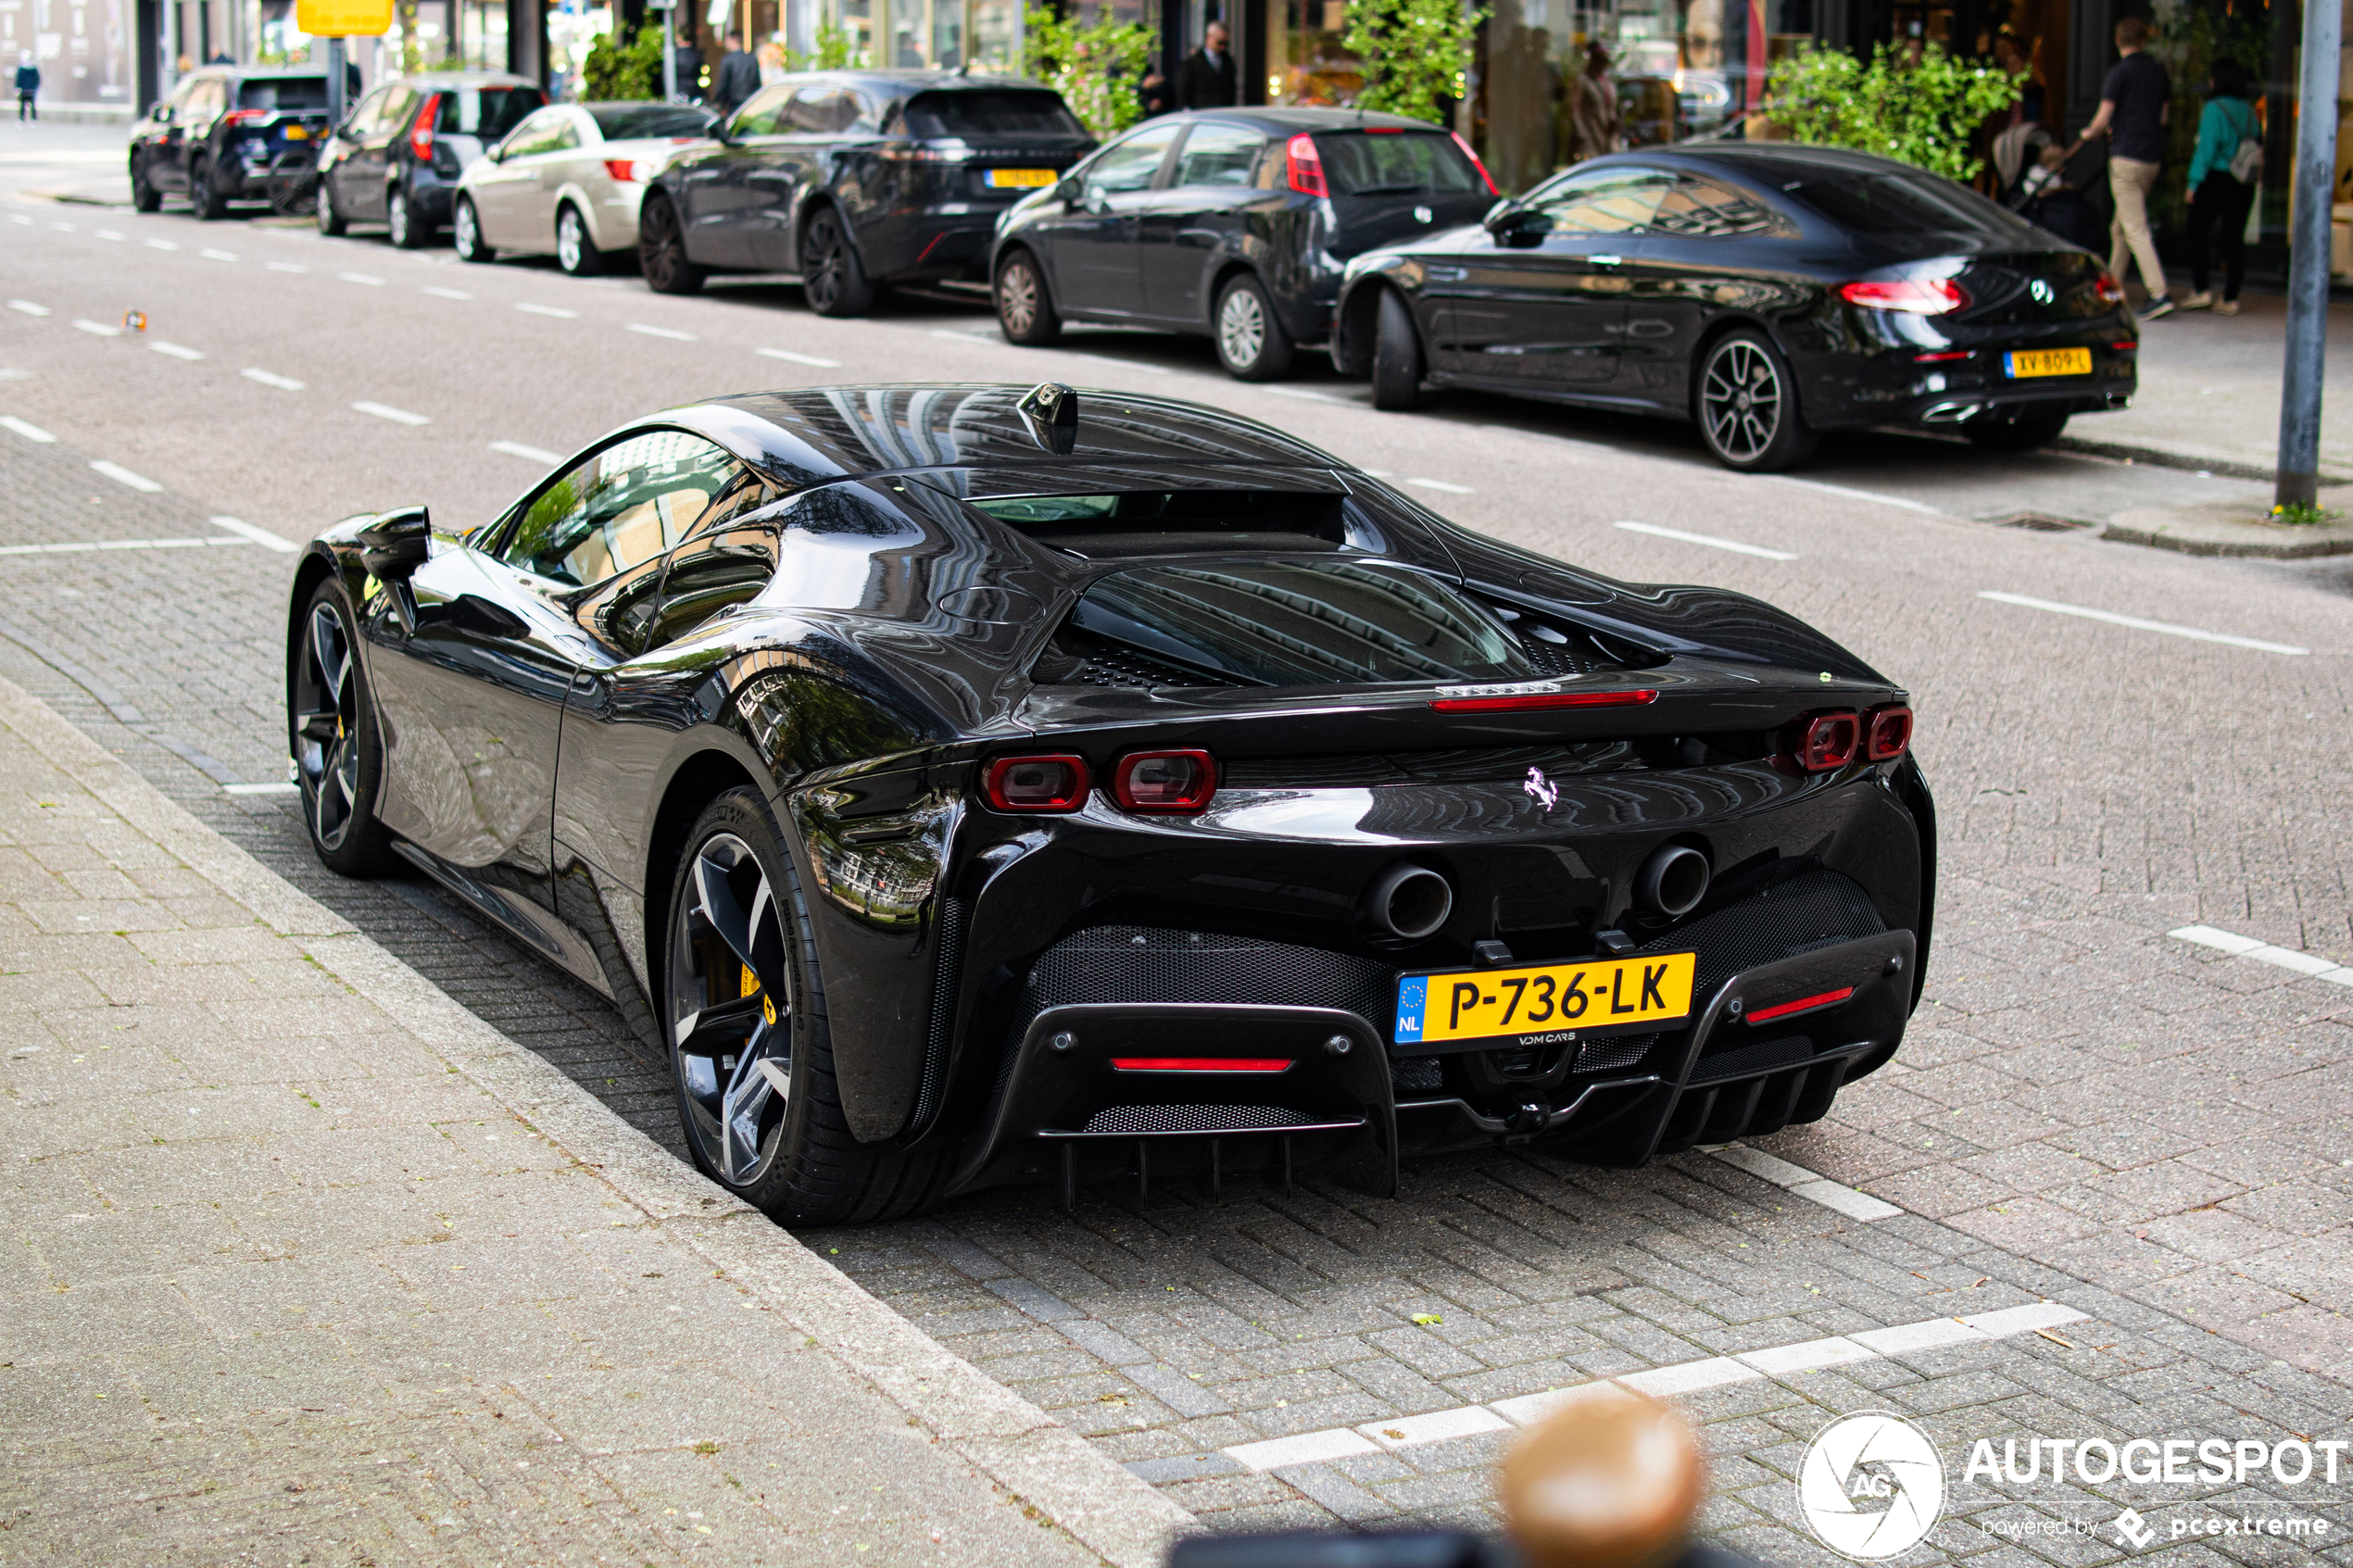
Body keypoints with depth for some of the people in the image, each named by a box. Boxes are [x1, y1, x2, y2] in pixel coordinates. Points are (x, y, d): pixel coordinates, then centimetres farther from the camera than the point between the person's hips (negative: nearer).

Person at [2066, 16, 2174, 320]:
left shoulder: (2119, 72, -9)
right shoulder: (2159, 72, 10)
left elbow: (2103, 118, -9)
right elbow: (2163, 117, 17)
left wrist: (2089, 133, 13)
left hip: (2126, 158, -7)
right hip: (2153, 158, 7)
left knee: (2136, 230, -11)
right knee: (2120, 227, 19)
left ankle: (2159, 295, -21)